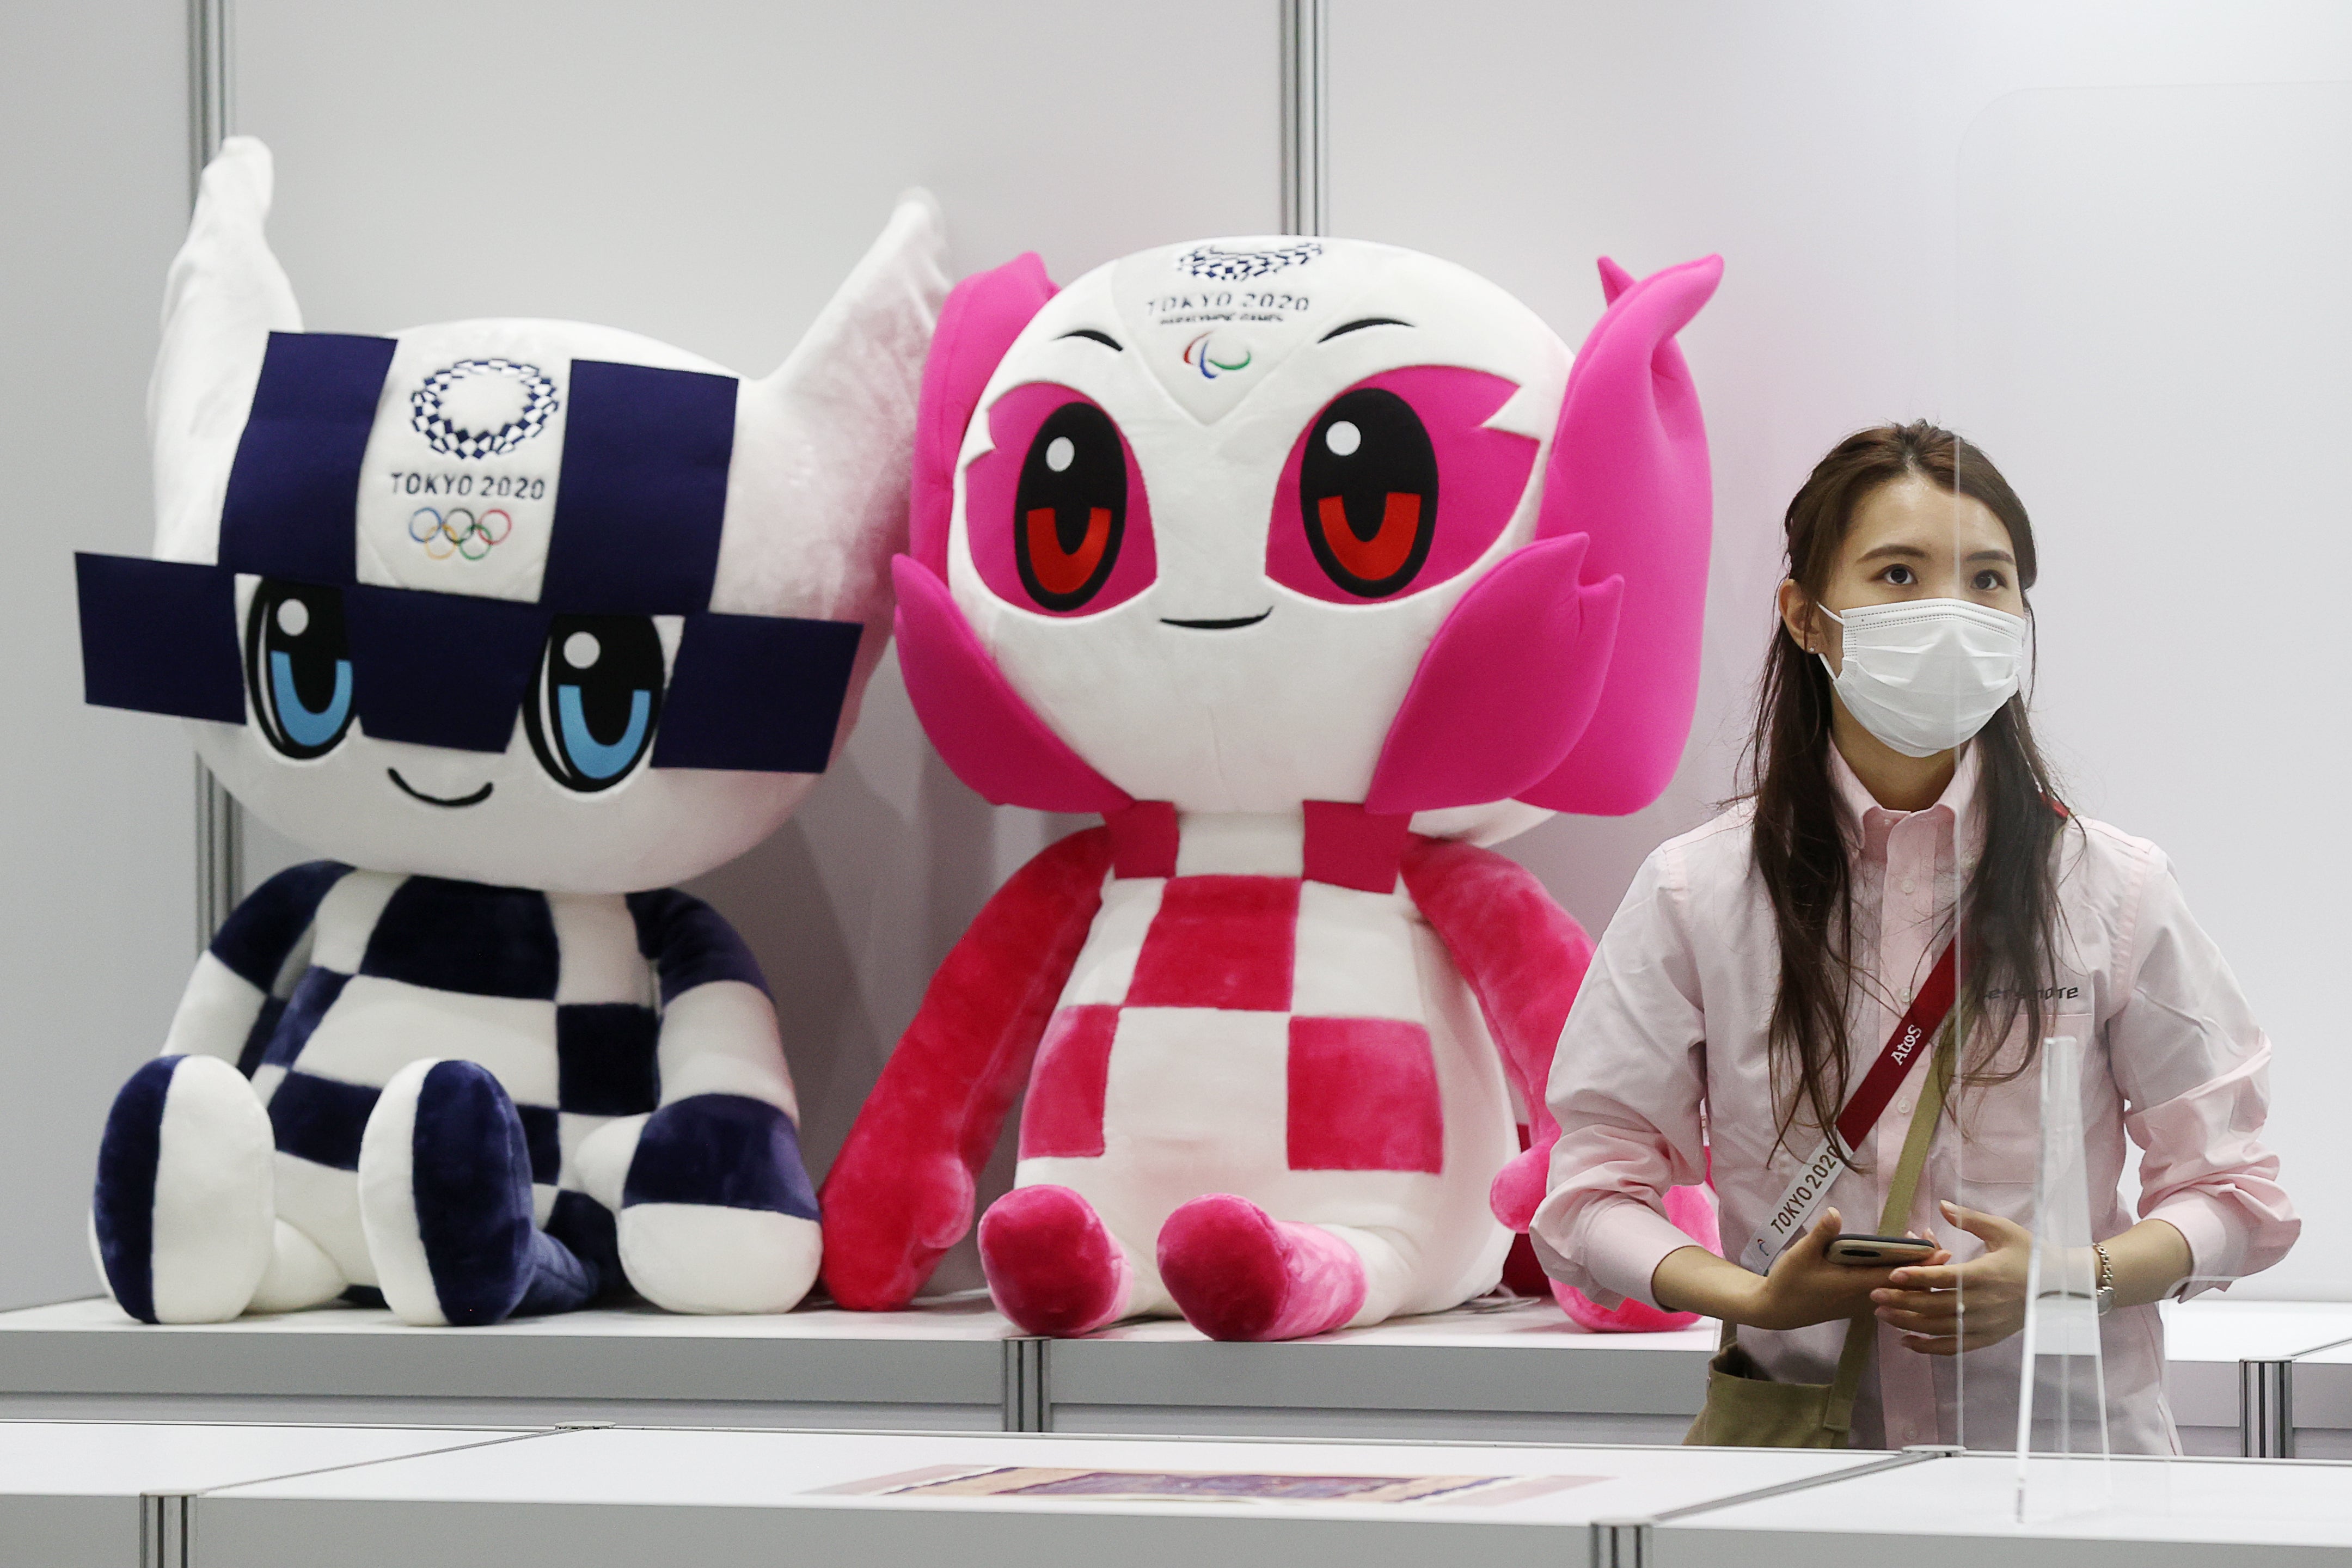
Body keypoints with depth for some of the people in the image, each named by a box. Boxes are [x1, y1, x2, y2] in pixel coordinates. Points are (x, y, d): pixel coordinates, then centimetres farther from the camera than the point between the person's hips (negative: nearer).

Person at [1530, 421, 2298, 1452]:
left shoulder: (2112, 890, 7)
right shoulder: (1696, 895, 6)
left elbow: (2231, 1189, 8)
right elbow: (1592, 1193, 6)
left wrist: (2069, 1280, -12)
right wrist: (1756, 1300, -13)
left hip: (2066, 1440, 1)